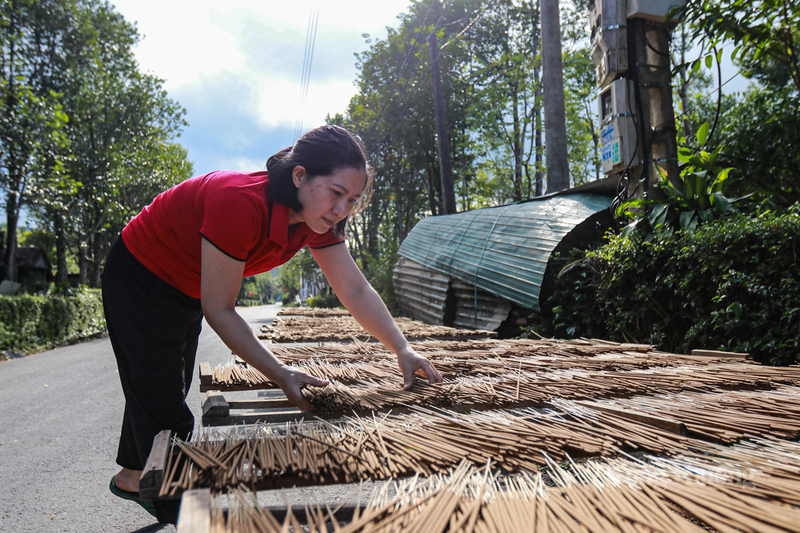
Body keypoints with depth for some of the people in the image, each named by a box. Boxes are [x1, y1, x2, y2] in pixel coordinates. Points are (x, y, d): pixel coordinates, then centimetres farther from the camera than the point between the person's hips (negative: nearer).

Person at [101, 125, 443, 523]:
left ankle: (132, 476, 46)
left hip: (185, 291, 8)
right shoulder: (240, 203, -41)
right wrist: (281, 375, -36)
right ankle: (181, 512, 17)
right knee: (162, 400, -1)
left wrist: (403, 349, -26)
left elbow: (356, 290, -16)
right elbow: (218, 310, -34)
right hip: (138, 280, -7)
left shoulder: (319, 217, -18)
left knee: (164, 389, 23)